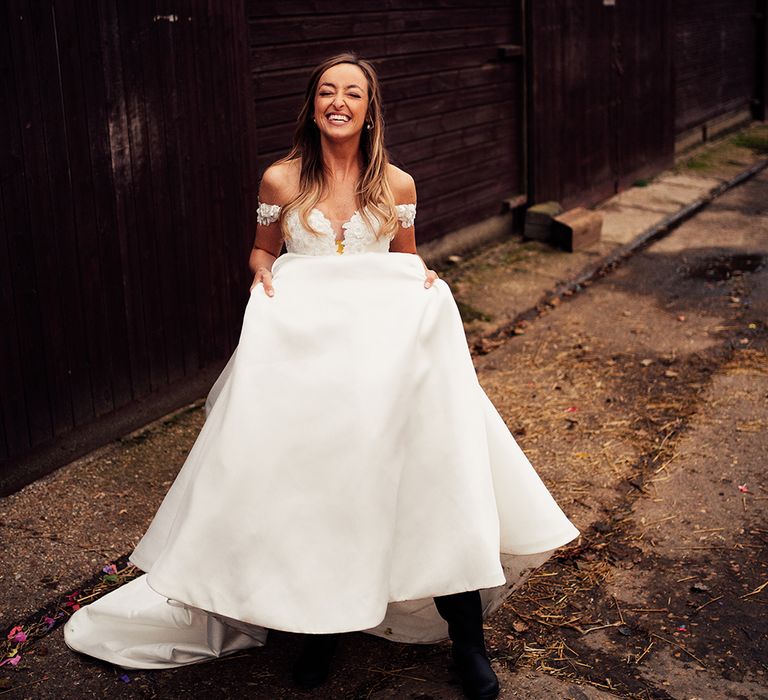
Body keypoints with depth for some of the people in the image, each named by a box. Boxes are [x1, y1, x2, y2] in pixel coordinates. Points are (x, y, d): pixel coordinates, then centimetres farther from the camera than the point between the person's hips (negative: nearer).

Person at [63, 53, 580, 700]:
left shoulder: (396, 185, 5)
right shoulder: (282, 180, 3)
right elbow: (263, 251, 17)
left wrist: (424, 279, -3)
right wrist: (263, 271, -5)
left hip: (385, 344, 0)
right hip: (301, 346, 0)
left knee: (432, 482, -12)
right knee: (311, 489, -7)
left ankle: (468, 642, 1)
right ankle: (322, 625, 17)